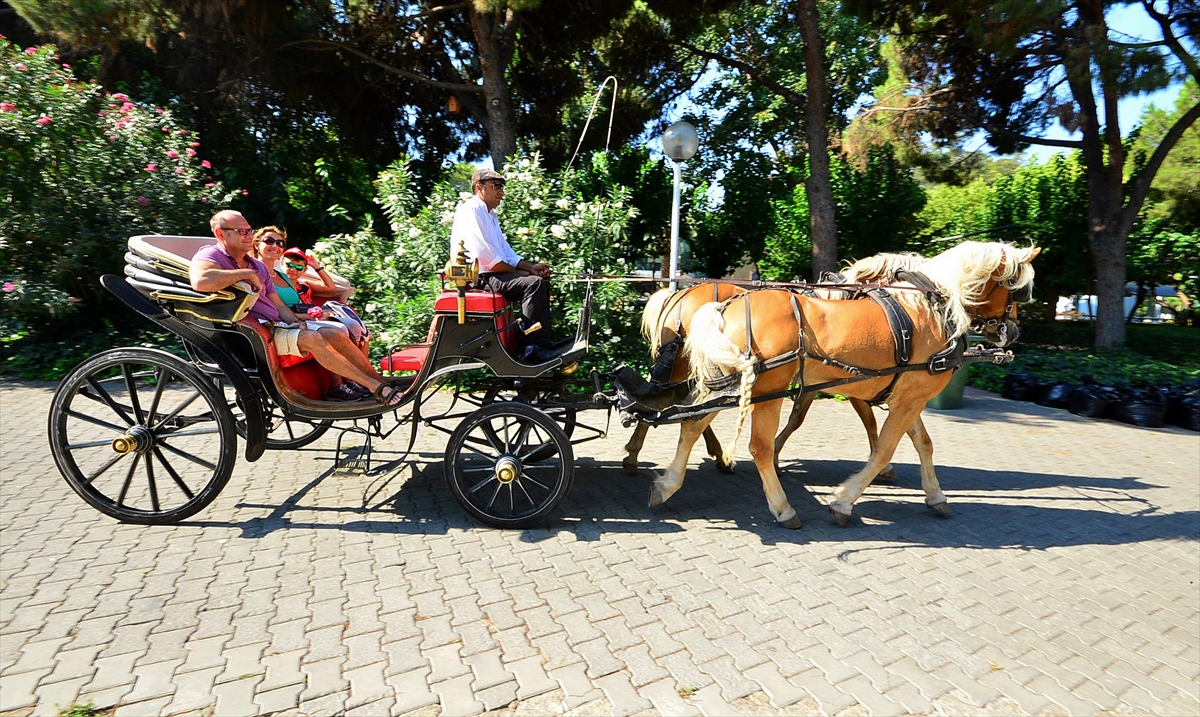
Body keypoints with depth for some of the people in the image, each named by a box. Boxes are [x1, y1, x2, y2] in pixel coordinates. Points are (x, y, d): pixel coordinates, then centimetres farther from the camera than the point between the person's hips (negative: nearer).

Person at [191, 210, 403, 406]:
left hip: (276, 324, 8)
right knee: (311, 338, -30)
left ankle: (382, 382, -10)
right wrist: (247, 273, -18)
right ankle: (377, 389, -33)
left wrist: (297, 322, -5)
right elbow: (200, 282, -30)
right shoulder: (210, 256, -4)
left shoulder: (258, 266, 19)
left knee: (337, 335, -10)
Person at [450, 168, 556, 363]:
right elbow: (488, 260, -21)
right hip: (478, 277, -11)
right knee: (534, 283, -25)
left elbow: (506, 252, 18)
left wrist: (531, 266, 2)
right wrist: (520, 272, -12)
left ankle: (544, 343, 5)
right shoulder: (470, 211, -11)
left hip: (492, 273, 11)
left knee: (541, 281, 9)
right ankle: (535, 348, -24)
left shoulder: (490, 215, 21)